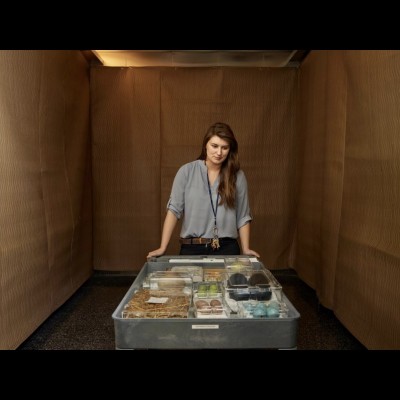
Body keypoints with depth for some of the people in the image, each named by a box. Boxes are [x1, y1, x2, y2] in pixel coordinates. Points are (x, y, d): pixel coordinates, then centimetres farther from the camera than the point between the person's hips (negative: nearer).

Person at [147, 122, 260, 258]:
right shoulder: (187, 171, -4)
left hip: (227, 247, 1)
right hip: (192, 247, 0)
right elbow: (174, 210, -5)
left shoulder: (238, 176, 0)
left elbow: (243, 216, 4)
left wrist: (245, 249, -2)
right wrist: (163, 247, -9)